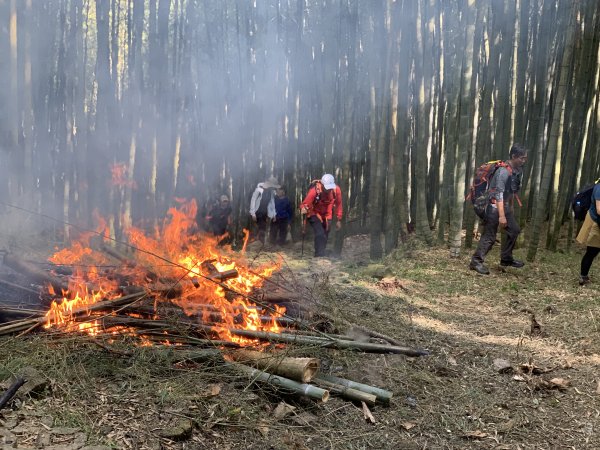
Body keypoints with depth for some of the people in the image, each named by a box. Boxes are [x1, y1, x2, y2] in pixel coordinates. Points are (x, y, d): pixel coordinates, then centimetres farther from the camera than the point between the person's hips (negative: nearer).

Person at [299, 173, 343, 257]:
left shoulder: (336, 190, -20)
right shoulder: (314, 191, -32)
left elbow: (338, 204, -6)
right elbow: (304, 204, -32)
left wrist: (339, 220, 0)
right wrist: (304, 209, -56)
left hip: (327, 216, 5)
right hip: (314, 214, -5)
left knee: (325, 236, 14)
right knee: (320, 235, -23)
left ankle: (321, 255, 32)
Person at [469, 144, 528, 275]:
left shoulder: (518, 170, 5)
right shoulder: (503, 171, -23)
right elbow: (499, 194, -27)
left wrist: (511, 208, 22)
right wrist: (501, 216, -29)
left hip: (505, 205, 9)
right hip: (494, 206, -9)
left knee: (514, 230, 12)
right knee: (489, 236, -8)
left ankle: (506, 259, 22)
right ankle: (476, 261, 1)